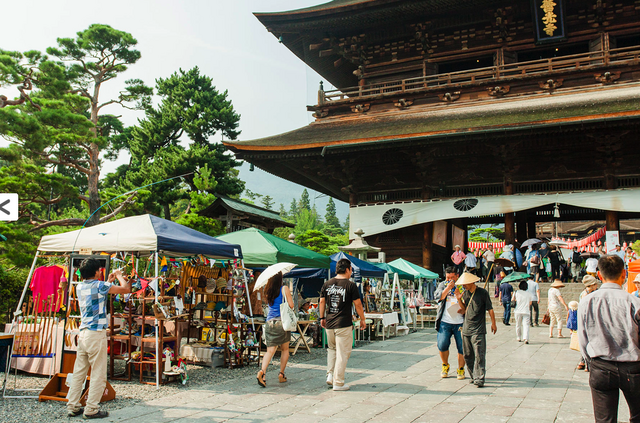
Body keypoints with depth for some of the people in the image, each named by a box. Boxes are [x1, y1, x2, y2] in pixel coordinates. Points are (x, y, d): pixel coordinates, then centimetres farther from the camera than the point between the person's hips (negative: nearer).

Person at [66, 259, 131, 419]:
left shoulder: (80, 287, 11)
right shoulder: (99, 285, -11)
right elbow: (126, 289, -10)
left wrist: (109, 281, 30)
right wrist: (119, 276, 7)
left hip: (83, 333, 8)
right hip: (96, 334, -8)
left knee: (78, 373, 13)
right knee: (98, 374, 0)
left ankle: (72, 407, 18)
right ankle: (91, 409, 3)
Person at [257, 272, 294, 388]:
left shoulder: (267, 291, 8)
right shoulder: (284, 289, -4)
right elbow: (291, 305, -5)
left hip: (270, 323, 3)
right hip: (282, 322, -3)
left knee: (270, 350, 0)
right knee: (285, 349, 15)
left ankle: (262, 371, -21)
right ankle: (281, 374, 15)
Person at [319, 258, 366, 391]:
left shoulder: (327, 284, 6)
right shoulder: (350, 285, -8)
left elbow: (322, 302, 11)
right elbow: (358, 304, -5)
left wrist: (322, 318, 21)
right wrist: (362, 320, 7)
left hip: (329, 324, 5)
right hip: (344, 324, -5)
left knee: (332, 349, 25)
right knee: (342, 353, 2)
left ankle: (330, 375, 15)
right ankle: (338, 383, 6)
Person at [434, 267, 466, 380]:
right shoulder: (442, 285, 12)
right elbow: (439, 296, -4)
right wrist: (448, 287, -13)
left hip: (460, 323, 0)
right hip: (445, 322, 1)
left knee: (462, 347, 1)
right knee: (442, 345, -6)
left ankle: (461, 369, 19)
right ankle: (445, 366, 19)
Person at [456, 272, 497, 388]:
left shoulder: (482, 292, -6)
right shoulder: (465, 293, 10)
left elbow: (490, 309, -1)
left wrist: (493, 324, 2)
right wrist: (459, 300, 0)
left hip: (478, 330, -6)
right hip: (466, 329, 6)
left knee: (479, 355, -9)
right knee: (468, 355, 9)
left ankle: (479, 378, -8)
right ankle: (473, 376, 21)